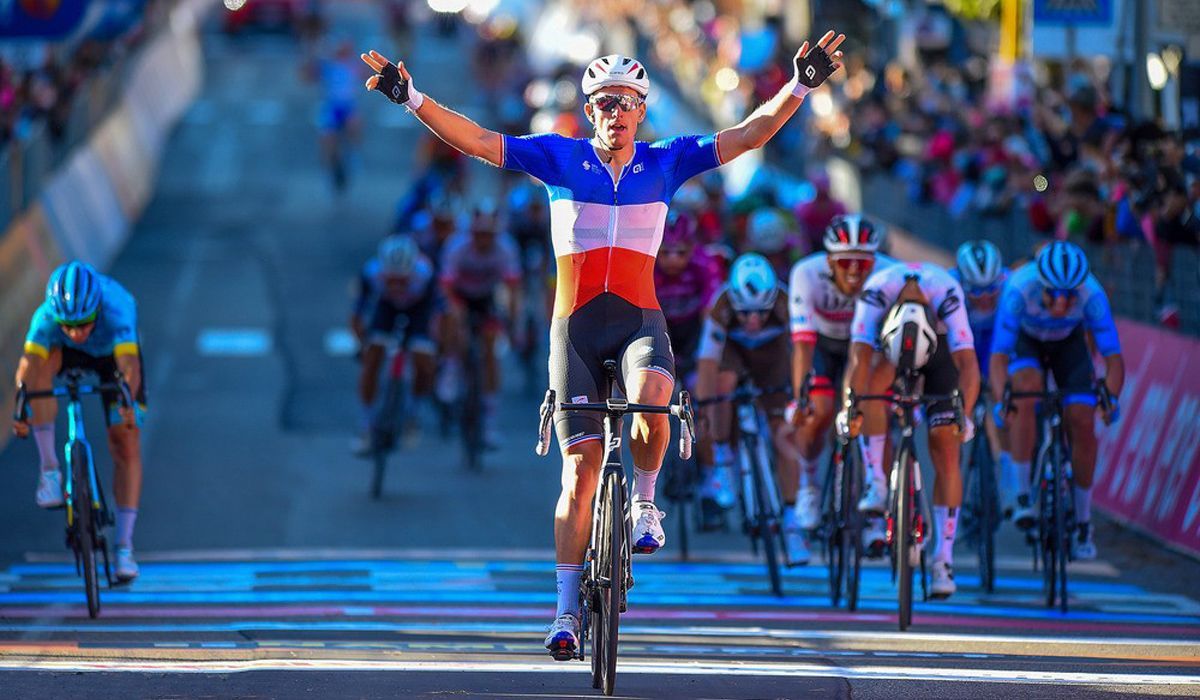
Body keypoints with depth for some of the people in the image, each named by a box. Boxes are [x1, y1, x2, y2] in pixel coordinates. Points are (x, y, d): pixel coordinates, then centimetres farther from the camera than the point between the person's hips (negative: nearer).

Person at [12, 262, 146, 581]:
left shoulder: (117, 311, -42)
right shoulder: (46, 316, -36)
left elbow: (129, 367, -53)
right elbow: (27, 366, -45)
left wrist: (127, 404, -71)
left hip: (114, 353, -1)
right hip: (68, 353, 1)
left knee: (126, 444, -11)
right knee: (43, 363, -34)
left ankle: (125, 546, -4)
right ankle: (50, 469, -22)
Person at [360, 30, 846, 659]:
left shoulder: (665, 162, 4)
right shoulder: (560, 158, 2)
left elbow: (751, 134, -2)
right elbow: (475, 140, -3)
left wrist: (800, 87, -15)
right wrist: (412, 98, -13)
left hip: (639, 318, 0)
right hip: (576, 323, 0)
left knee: (650, 397, -35)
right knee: (581, 465, -4)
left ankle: (643, 501, -5)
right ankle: (567, 611, 3)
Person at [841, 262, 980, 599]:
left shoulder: (947, 295, -38)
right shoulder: (877, 292, -37)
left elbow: (968, 363, -43)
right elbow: (859, 356, -44)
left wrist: (964, 416, -55)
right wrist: (850, 409, -56)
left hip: (939, 349, 0)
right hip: (888, 343, 1)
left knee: (946, 447, -11)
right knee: (877, 375, -35)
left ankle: (943, 560, -7)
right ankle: (876, 485, -28)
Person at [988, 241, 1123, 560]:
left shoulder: (1092, 295, -35)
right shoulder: (1019, 289, -39)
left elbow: (1113, 358, -31)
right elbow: (999, 356, -38)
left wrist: (1111, 397, -49)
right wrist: (1000, 401, -54)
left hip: (1069, 343, 1)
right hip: (1026, 341, -1)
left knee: (1082, 422, -12)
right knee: (1026, 389, -32)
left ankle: (1083, 524, 4)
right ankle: (1024, 495, -20)